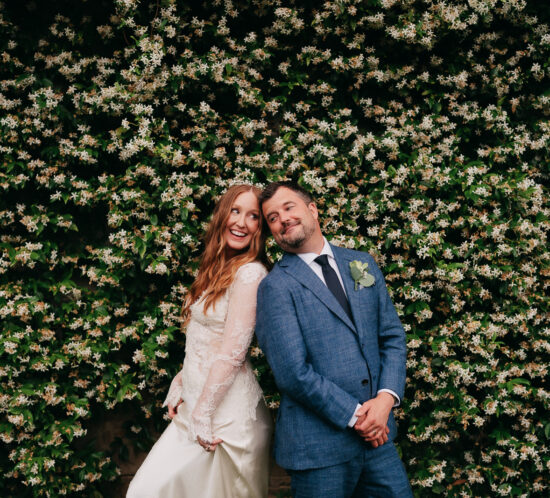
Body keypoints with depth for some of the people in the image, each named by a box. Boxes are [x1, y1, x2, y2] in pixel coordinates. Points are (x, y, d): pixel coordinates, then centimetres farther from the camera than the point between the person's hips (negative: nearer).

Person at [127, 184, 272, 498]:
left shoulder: (250, 273, -14)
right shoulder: (218, 269, 14)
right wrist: (180, 383, 8)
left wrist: (202, 414, -16)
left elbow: (233, 351, -18)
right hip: (195, 401, 8)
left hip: (227, 408, -8)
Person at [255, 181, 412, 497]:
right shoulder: (276, 285, -7)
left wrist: (386, 398, -7)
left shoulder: (363, 264, 10)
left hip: (377, 434, 5)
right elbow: (293, 373, -14)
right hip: (319, 445, -4)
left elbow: (393, 337, 9)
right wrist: (354, 415, -12)